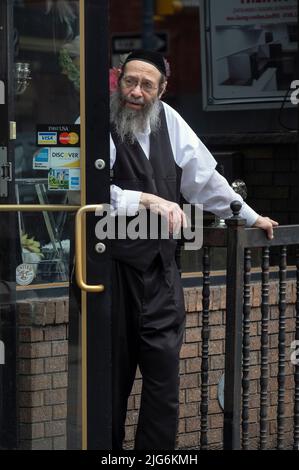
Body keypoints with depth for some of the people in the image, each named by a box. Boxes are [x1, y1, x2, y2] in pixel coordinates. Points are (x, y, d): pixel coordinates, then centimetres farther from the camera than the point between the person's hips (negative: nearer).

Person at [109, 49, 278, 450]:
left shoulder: (168, 120, 7)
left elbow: (203, 175, 18)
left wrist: (249, 216, 25)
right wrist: (148, 200, -25)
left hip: (161, 270, 5)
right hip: (115, 269, -5)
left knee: (164, 377, 0)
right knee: (113, 376, 2)